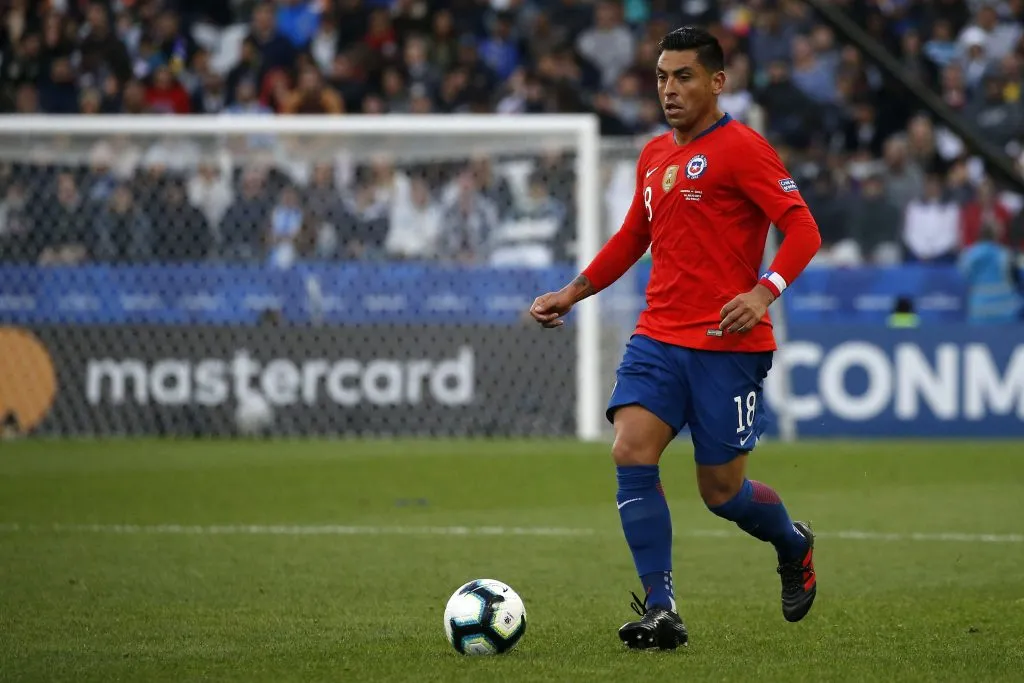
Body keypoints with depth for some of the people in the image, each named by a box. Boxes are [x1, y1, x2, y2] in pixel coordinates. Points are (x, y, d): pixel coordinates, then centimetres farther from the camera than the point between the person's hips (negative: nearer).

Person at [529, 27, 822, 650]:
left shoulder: (741, 148, -8)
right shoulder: (654, 156, 15)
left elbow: (803, 229, -14)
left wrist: (764, 292, -28)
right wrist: (573, 294, 24)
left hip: (727, 345, -6)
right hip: (658, 338, 6)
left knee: (722, 491, 1)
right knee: (631, 454, -15)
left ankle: (795, 546, 35)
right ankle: (662, 612, -12)